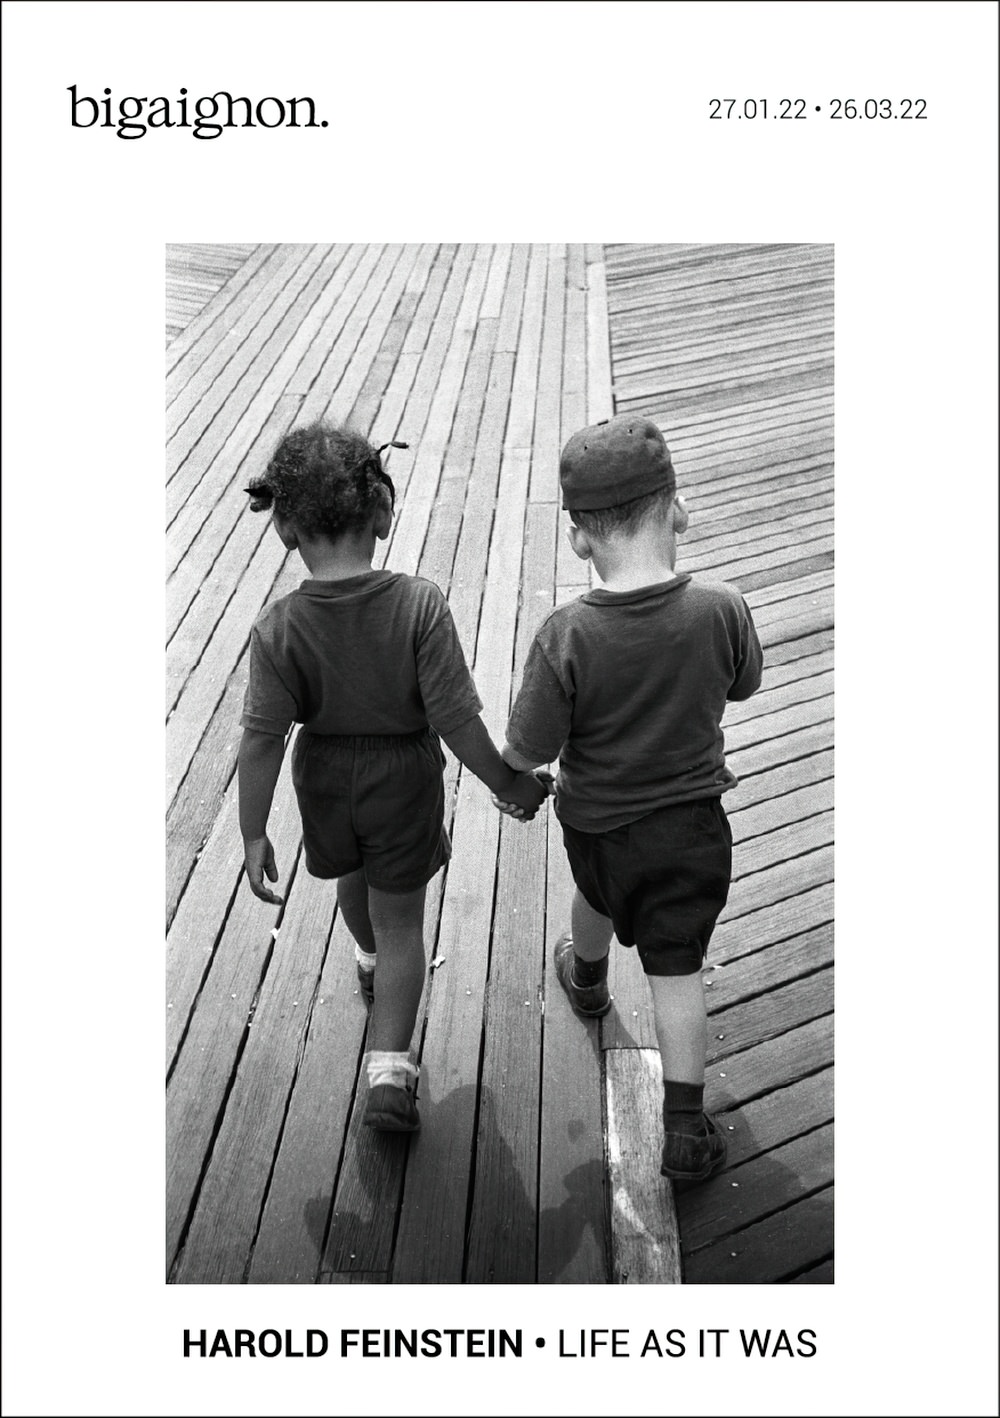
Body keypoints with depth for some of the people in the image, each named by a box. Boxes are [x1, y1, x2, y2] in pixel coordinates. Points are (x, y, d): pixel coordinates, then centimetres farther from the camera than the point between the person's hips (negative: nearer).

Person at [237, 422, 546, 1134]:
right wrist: (510, 783, -8)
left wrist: (254, 834, -6)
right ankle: (389, 1072, 15)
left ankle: (370, 960, 63)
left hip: (324, 778, 2)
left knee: (352, 881, 33)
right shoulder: (420, 605, -26)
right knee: (401, 923, 16)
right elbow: (456, 720, -23)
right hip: (404, 780, -2)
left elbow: (262, 740, -17)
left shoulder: (279, 627, -22)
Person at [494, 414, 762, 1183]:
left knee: (597, 898, 32)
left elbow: (529, 748, -19)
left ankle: (588, 980, 63)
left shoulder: (568, 636, -28)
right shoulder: (723, 610, -23)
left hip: (598, 822, 0)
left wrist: (507, 785, 2)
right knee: (677, 968, 13)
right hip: (692, 820, 0)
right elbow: (743, 685, -2)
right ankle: (686, 1129, 17)